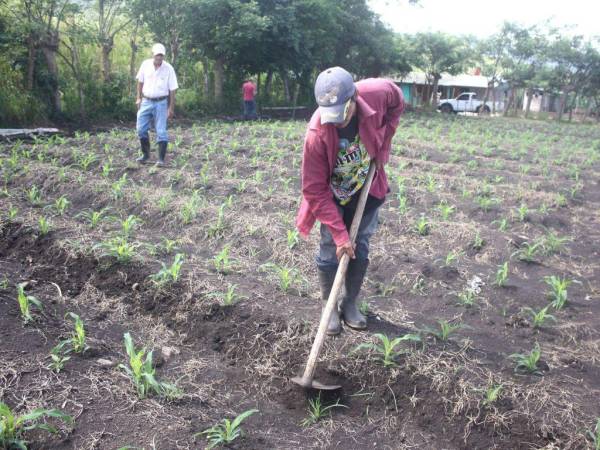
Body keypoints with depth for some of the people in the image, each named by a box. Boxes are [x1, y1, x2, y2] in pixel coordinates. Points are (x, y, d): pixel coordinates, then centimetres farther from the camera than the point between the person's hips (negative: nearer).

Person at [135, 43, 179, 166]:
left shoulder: (168, 68, -10)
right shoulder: (145, 64, -2)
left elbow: (172, 90, -6)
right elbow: (140, 82, 11)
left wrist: (171, 108, -7)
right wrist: (139, 98, 6)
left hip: (161, 103, -3)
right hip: (146, 102, 3)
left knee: (161, 131, -3)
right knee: (141, 129, 4)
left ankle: (161, 159, 2)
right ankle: (146, 154, 21)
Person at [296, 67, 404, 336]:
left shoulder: (378, 93, -29)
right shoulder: (317, 134, -35)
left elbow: (397, 104, -1)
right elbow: (314, 191, -27)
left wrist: (382, 147, -8)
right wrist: (340, 233, -28)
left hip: (368, 190, 3)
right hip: (334, 195, -3)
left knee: (360, 248, 9)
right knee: (331, 251, 0)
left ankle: (350, 304, 24)